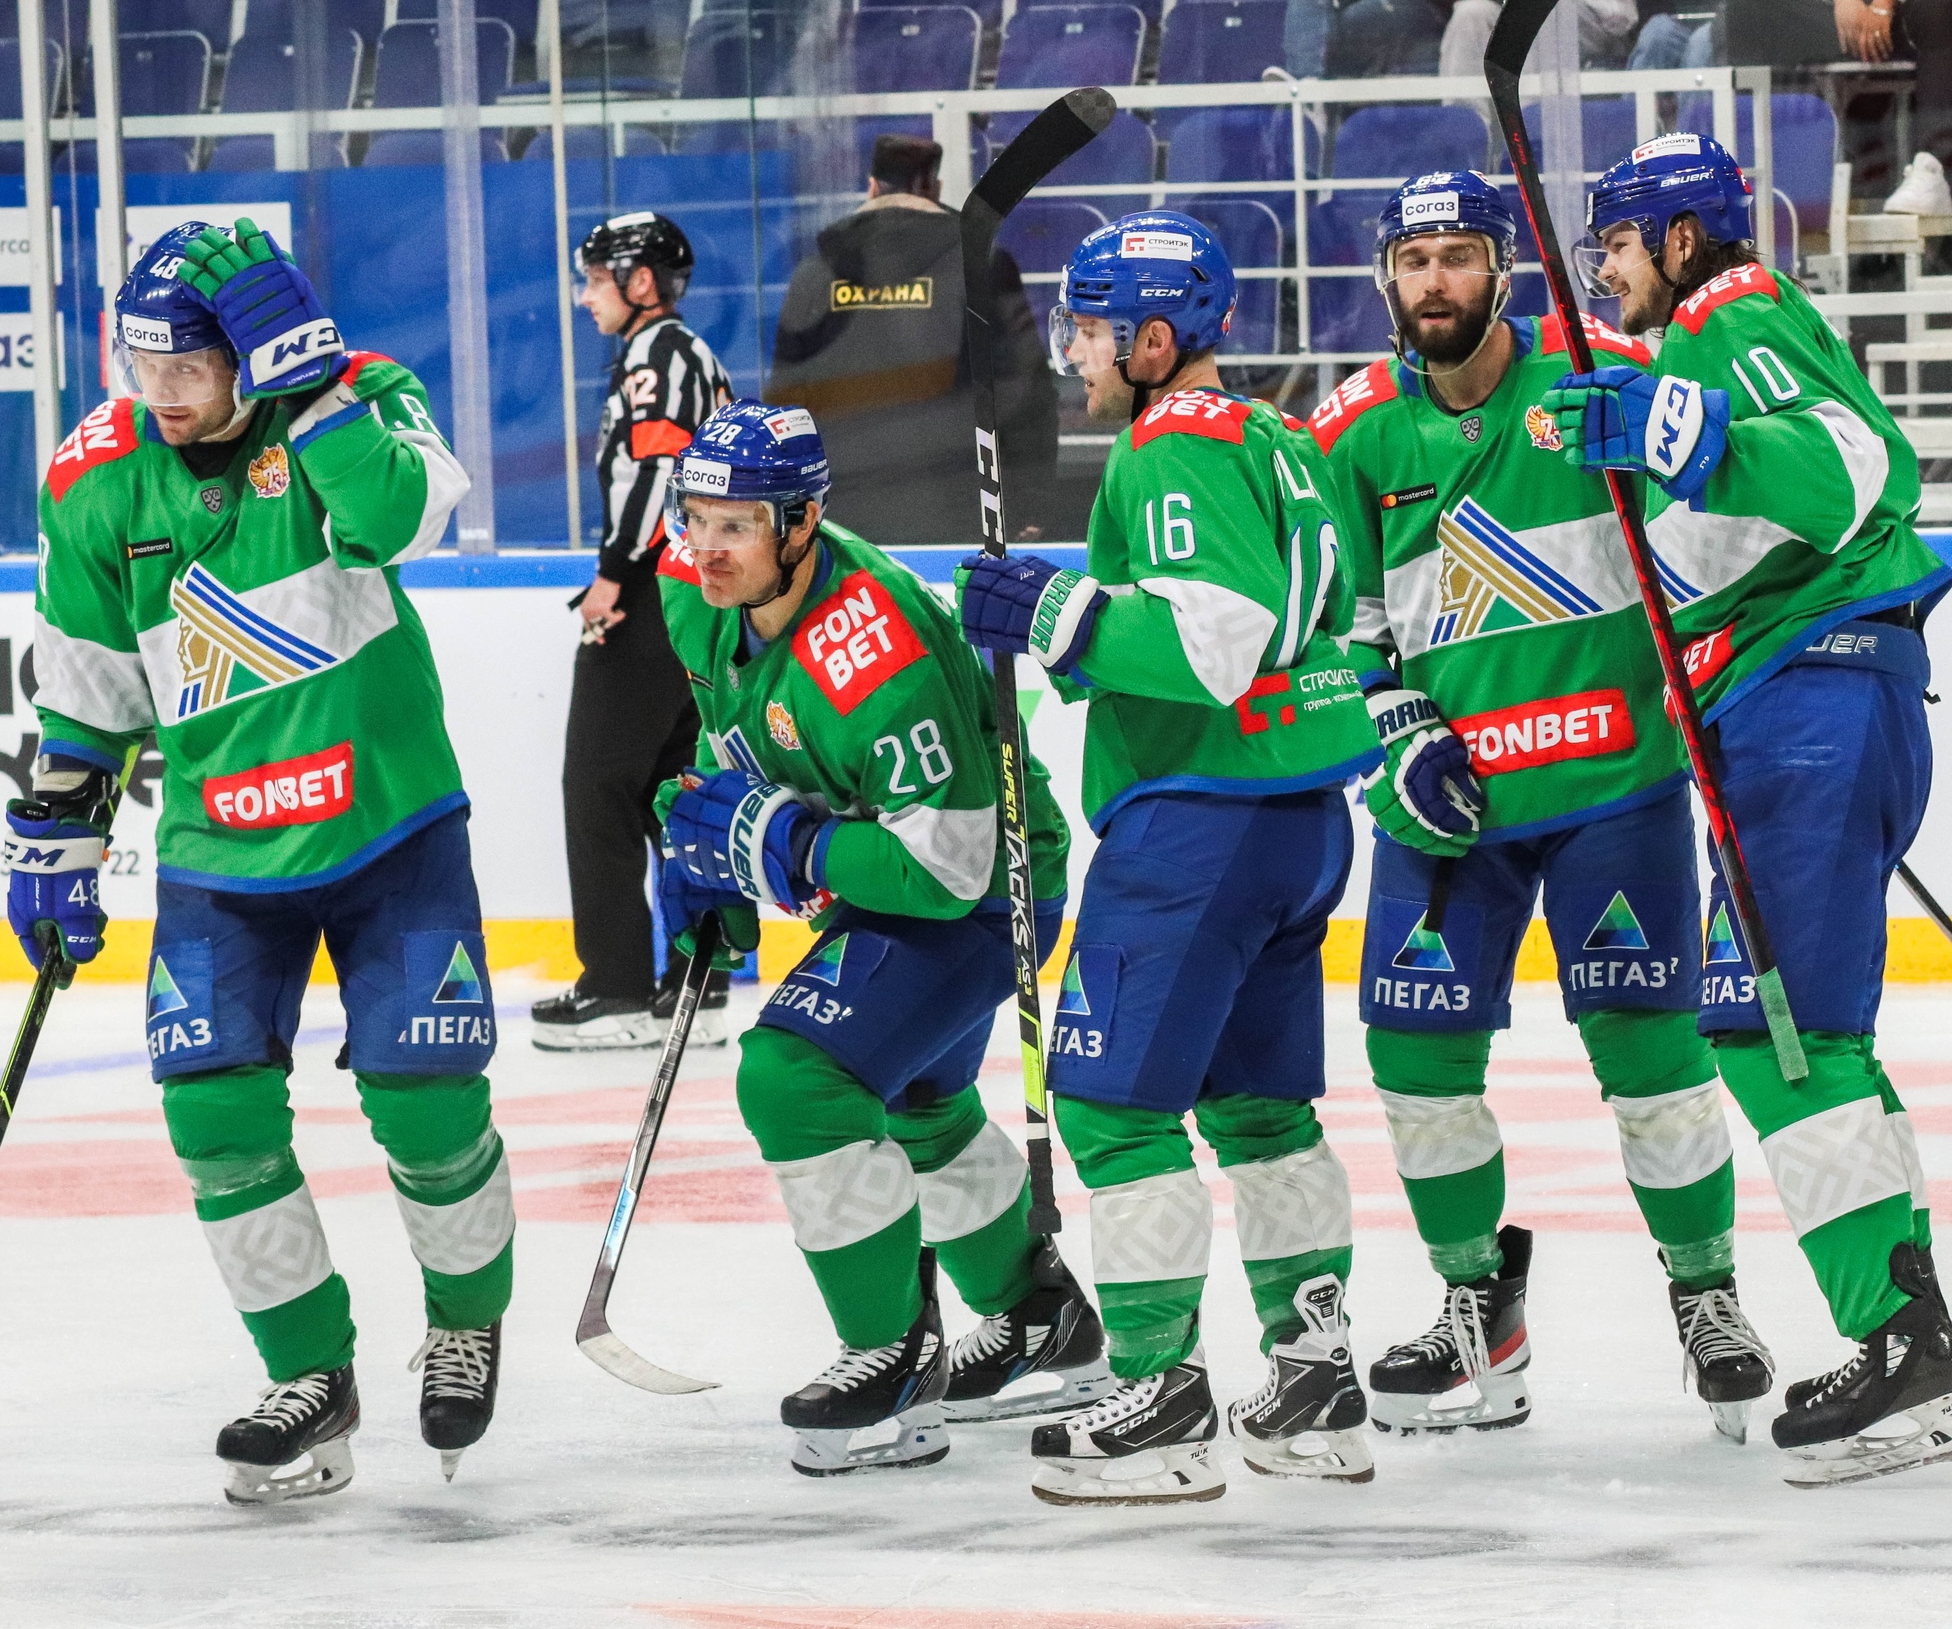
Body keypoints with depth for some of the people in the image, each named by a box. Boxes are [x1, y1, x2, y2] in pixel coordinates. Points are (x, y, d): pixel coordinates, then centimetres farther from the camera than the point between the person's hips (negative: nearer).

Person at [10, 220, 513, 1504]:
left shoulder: (360, 399, -12)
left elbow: (406, 516, -35)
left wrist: (306, 384, -35)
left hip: (389, 818, -3)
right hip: (220, 850, 3)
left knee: (424, 1092, -4)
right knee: (216, 1108, -8)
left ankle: (469, 1319, 25)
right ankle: (312, 1381, 7)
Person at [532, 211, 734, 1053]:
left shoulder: (658, 354, -10)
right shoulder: (699, 359, 21)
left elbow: (659, 466, -22)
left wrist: (614, 573, -21)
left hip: (648, 604, -10)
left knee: (600, 788, -8)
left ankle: (619, 992, -10)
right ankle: (696, 990, 10)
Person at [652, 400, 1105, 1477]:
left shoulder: (876, 659, -37)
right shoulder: (702, 591, -11)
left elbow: (946, 868, -36)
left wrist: (769, 841, -32)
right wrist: (701, 842, 2)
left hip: (981, 894, -10)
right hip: (870, 887, 10)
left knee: (794, 1078, -24)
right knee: (912, 1104, 28)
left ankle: (896, 1362, -11)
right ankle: (1040, 1326, 50)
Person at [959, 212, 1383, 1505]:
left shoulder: (1174, 453, -14)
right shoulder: (1280, 445, 16)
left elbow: (1220, 638, -26)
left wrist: (1061, 613, -22)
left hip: (1196, 816, -10)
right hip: (1307, 816, 10)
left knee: (1115, 1098, -5)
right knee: (1258, 1099, 17)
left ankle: (1163, 1402, -7)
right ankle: (1317, 1383, 19)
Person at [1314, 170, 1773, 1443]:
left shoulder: (1598, 375, -5)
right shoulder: (1354, 434, 4)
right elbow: (1336, 621, 11)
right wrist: (1395, 733, -1)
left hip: (1610, 776, -3)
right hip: (1445, 798, 3)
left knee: (1645, 1037, -6)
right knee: (1419, 1045, -1)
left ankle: (1708, 1292, 11)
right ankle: (1479, 1304, 16)